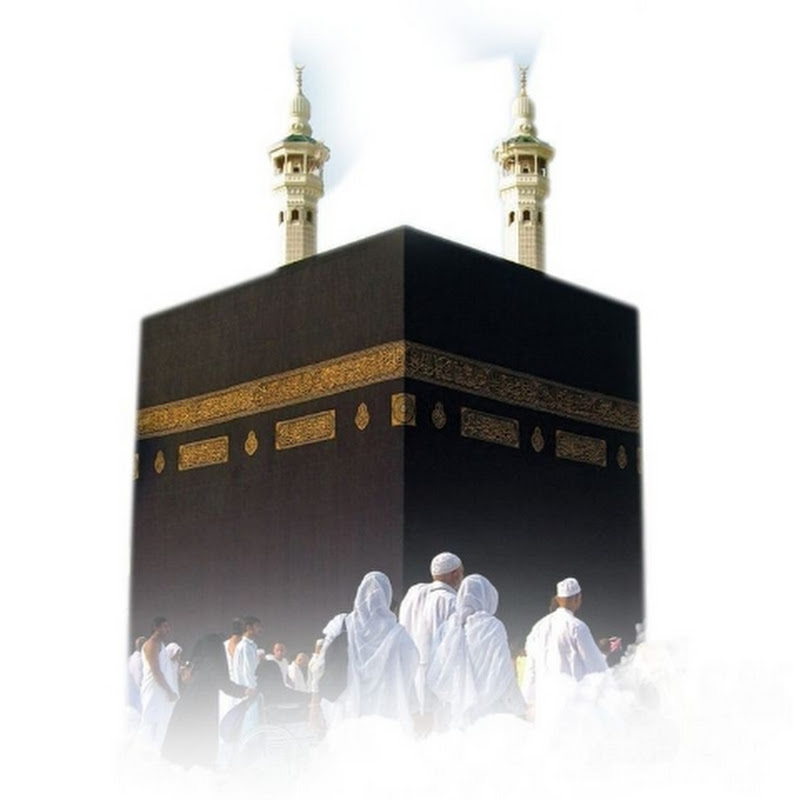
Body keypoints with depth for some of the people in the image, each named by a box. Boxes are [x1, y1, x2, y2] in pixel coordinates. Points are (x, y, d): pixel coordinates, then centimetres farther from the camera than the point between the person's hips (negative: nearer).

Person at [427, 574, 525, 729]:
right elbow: (503, 674, -8)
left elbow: (434, 677, 6)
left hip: (453, 715, 4)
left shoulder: (447, 628, 4)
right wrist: (519, 710, 4)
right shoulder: (492, 627, -8)